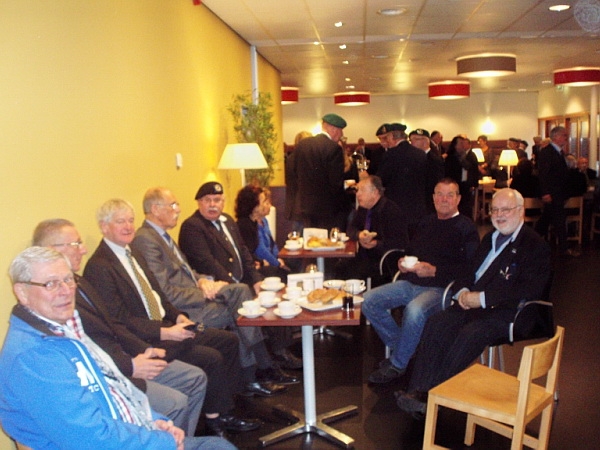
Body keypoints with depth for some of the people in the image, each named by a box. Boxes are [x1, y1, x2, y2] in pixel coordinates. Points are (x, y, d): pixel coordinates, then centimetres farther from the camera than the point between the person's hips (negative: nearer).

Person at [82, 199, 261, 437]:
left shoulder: (134, 254, 14)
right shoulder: (98, 267, -16)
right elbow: (120, 320, -20)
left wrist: (178, 317, 2)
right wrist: (165, 333, -24)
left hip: (166, 326, 10)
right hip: (144, 340, -10)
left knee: (229, 341, 3)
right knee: (211, 358, -21)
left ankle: (224, 411, 10)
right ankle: (215, 419, 2)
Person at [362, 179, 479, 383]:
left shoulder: (466, 228, -2)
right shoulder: (426, 222, 20)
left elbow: (469, 268, -13)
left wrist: (434, 271, -19)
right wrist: (403, 262, 6)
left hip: (439, 288, -7)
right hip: (410, 283, 7)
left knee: (415, 310, -37)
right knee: (369, 301, -9)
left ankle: (397, 364, -14)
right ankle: (400, 347, 7)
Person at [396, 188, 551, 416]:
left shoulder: (535, 246, -4)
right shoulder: (490, 238, 22)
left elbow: (529, 290, -16)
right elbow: (470, 271, 24)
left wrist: (482, 298, -20)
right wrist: (462, 291, -1)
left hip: (505, 310, -7)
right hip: (473, 302, 7)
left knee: (468, 335, -32)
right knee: (436, 324, -19)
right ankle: (419, 390, -24)